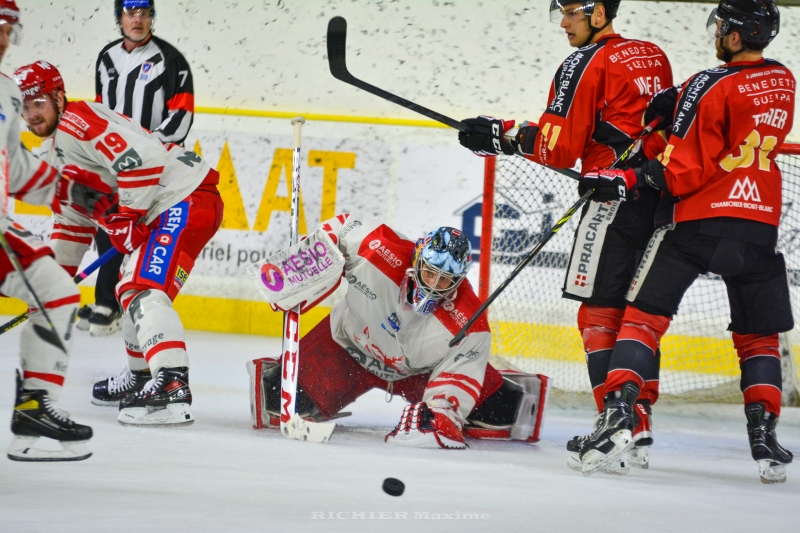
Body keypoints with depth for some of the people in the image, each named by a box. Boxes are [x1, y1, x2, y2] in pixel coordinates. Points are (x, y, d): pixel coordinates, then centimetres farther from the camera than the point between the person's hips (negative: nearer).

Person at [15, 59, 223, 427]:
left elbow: (139, 159, -25)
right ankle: (140, 377, 37)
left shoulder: (77, 121, -13)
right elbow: (73, 218, 31)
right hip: (160, 213, 11)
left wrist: (126, 219, -19)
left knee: (145, 291, -23)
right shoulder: (53, 153, 22)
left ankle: (172, 389, -37)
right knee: (130, 290, 22)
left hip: (187, 200, -11)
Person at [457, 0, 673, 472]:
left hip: (617, 200, -8)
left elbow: (560, 147, -12)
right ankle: (639, 433, 12)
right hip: (660, 200, 8)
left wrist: (504, 136, -2)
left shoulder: (588, 62, -8)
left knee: (599, 315, -6)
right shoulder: (654, 57, 16)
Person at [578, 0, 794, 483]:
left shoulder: (710, 88, -13)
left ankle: (619, 412, -11)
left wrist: (629, 178, -8)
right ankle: (765, 435, 5)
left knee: (646, 312, 3)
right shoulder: (783, 83, 8)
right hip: (759, 225, 5)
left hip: (697, 218, -5)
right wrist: (682, 108, 9)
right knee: (759, 333, 16)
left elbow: (684, 171, -14)